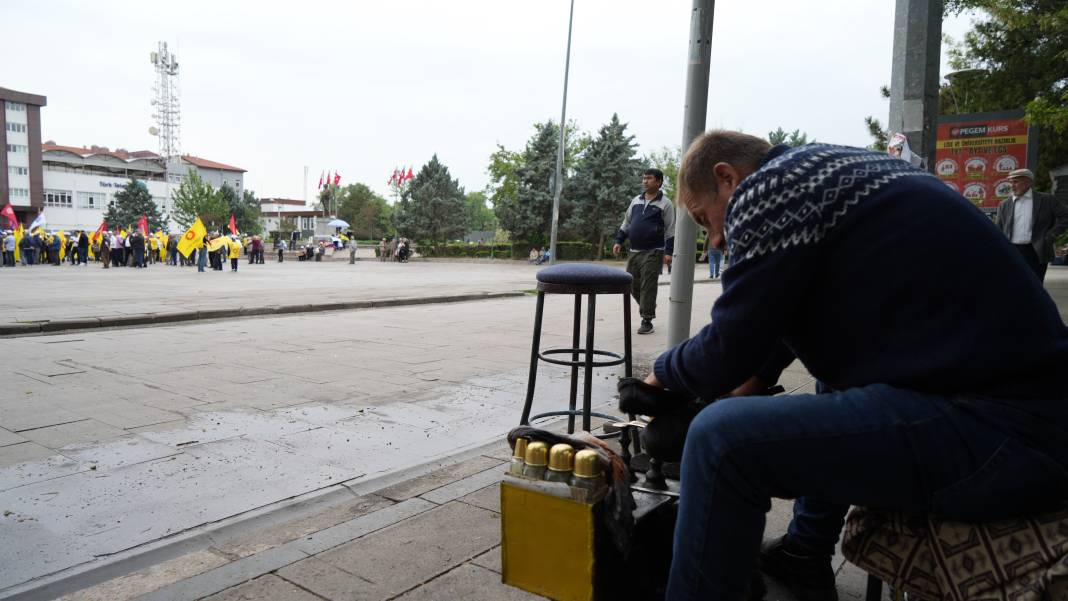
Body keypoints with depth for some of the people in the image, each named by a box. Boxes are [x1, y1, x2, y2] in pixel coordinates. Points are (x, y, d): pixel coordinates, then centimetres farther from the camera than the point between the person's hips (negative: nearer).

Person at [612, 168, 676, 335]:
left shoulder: (665, 203, -3)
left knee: (648, 286, -6)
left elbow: (671, 230, -6)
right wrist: (619, 241, 11)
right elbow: (626, 223, 20)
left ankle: (647, 321, 1)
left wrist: (669, 252, -12)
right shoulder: (636, 200, 14)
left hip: (653, 252, -6)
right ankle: (647, 306, 30)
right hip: (634, 252, 6)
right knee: (632, 284, 8)